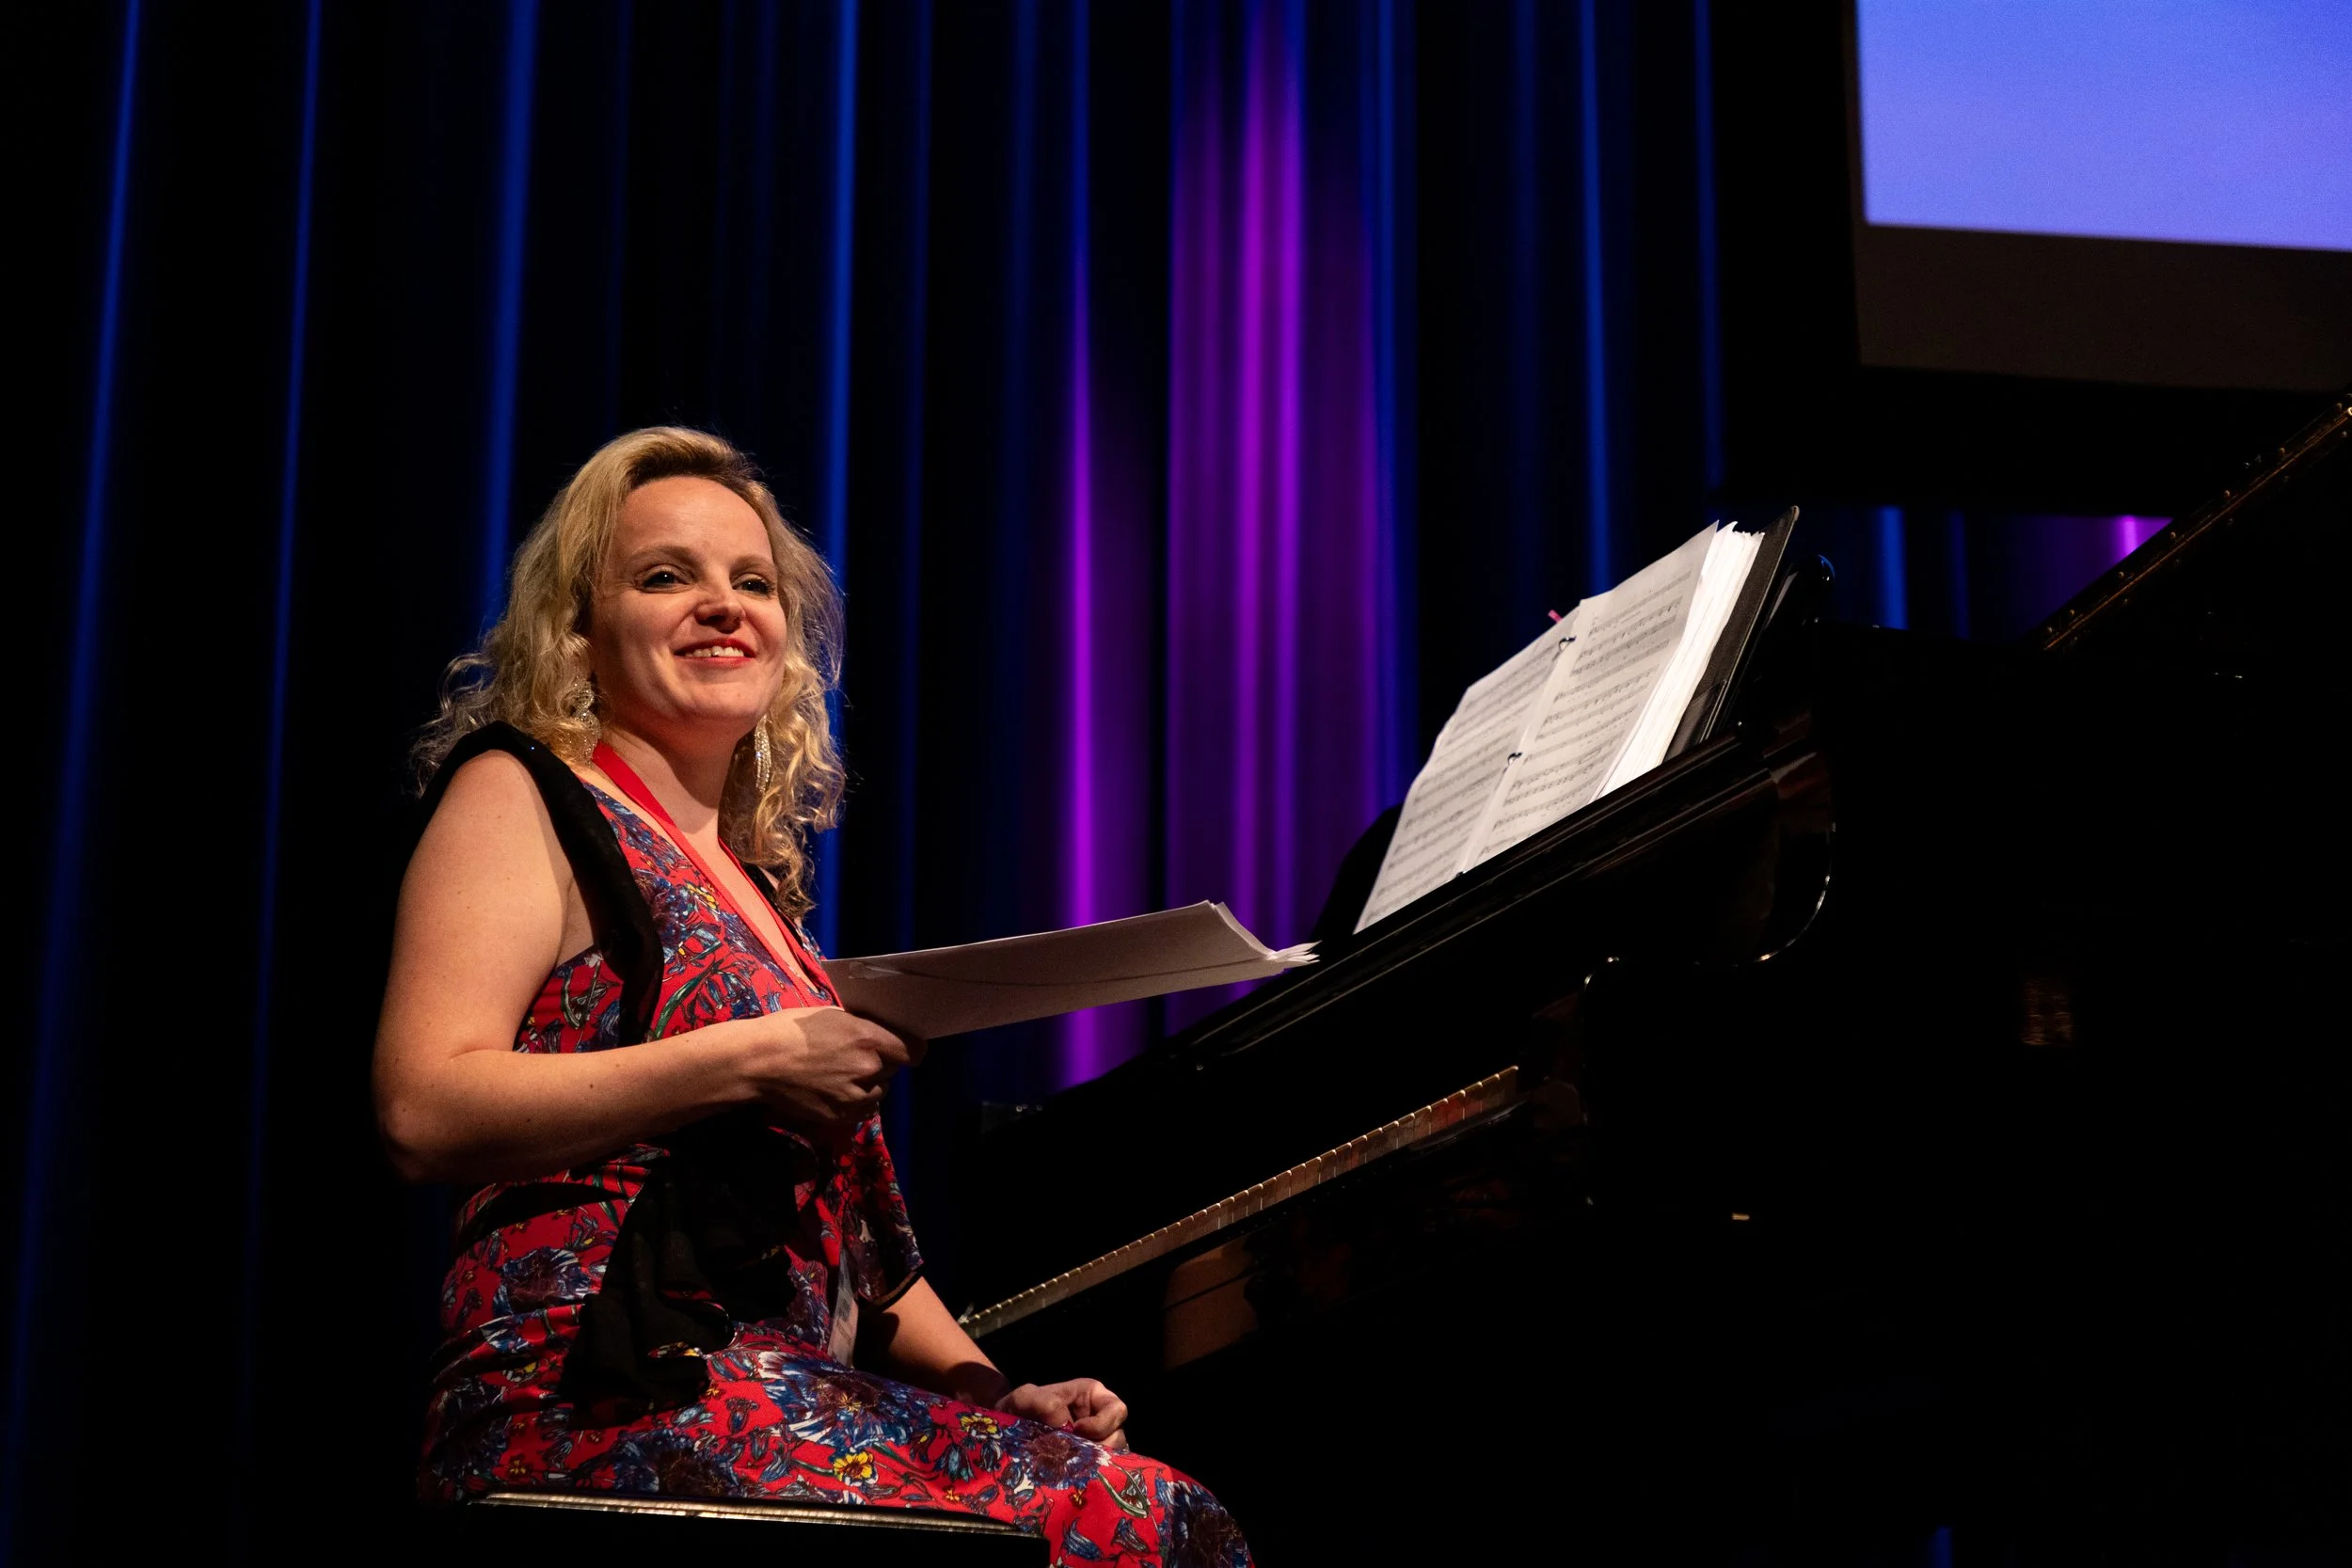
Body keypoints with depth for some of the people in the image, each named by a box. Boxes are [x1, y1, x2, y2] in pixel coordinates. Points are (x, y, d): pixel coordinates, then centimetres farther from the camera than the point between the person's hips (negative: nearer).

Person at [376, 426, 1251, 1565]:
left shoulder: (753, 879, 25)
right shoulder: (521, 799, 4)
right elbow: (423, 1113, -12)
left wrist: (997, 1387, 12)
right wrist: (744, 1063, -15)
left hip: (796, 1387, 7)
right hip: (590, 1397, -7)